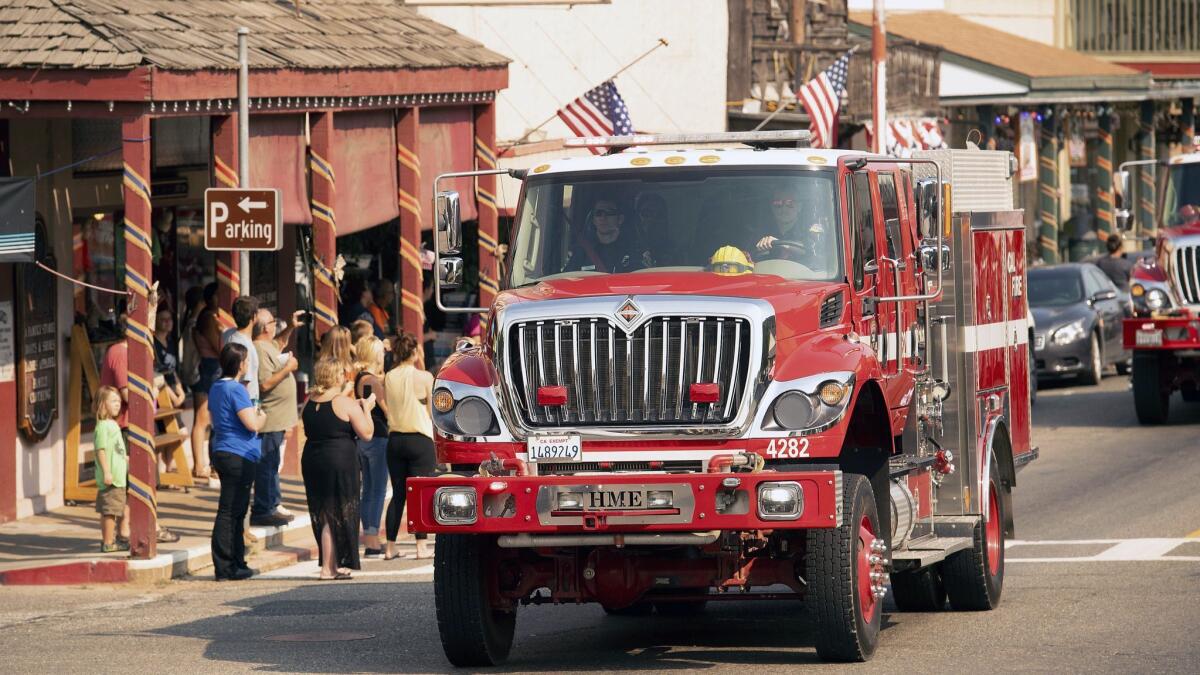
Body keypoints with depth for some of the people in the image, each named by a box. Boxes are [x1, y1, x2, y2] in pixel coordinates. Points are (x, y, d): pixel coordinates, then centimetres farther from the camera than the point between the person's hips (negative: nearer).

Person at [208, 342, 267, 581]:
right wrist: (261, 417, 1)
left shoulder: (216, 388, 14)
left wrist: (254, 415, 22)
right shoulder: (236, 390, -15)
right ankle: (224, 568, -6)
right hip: (239, 456, -10)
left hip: (221, 452, 10)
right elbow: (252, 424, -21)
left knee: (236, 511, 17)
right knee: (230, 512, -7)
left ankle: (236, 564, 22)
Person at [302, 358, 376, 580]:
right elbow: (366, 433, -12)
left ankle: (333, 565, 19)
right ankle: (328, 568, 2)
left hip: (311, 461, 6)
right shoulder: (346, 404, -11)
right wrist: (366, 408, 5)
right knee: (338, 514, 2)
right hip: (341, 460, -6)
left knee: (323, 514, 13)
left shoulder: (309, 404, 7)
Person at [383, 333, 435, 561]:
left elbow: (387, 409, 8)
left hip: (395, 438, 4)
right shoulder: (424, 377, -9)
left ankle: (390, 546, 10)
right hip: (420, 439, -4)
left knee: (398, 494, 11)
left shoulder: (389, 378, 1)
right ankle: (421, 546, -3)